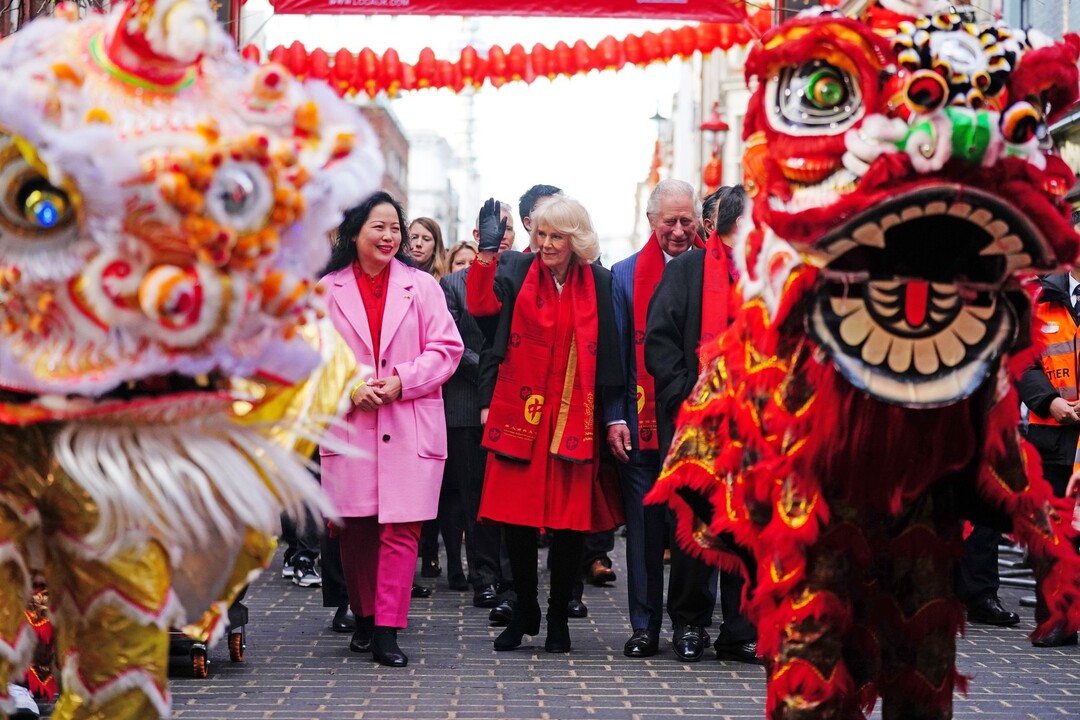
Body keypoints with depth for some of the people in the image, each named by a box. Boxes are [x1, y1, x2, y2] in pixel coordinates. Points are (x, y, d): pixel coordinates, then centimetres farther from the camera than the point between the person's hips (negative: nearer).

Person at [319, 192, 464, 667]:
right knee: (353, 528, 5)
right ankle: (364, 617, 23)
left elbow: (446, 348, 1)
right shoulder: (327, 290, 7)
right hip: (348, 426, 1)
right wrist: (349, 387, -11)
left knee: (401, 529, -6)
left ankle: (388, 630, -5)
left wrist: (403, 380, -12)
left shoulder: (421, 286, 6)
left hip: (409, 427, -1)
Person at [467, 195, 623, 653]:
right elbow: (482, 305, -15)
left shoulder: (598, 283, 4)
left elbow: (607, 352, 6)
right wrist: (487, 251, -25)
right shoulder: (516, 271, 3)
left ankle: (558, 615, 17)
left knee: (570, 520, 2)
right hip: (519, 412, 0)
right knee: (517, 518, 2)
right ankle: (524, 611, 19)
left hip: (573, 418, 0)